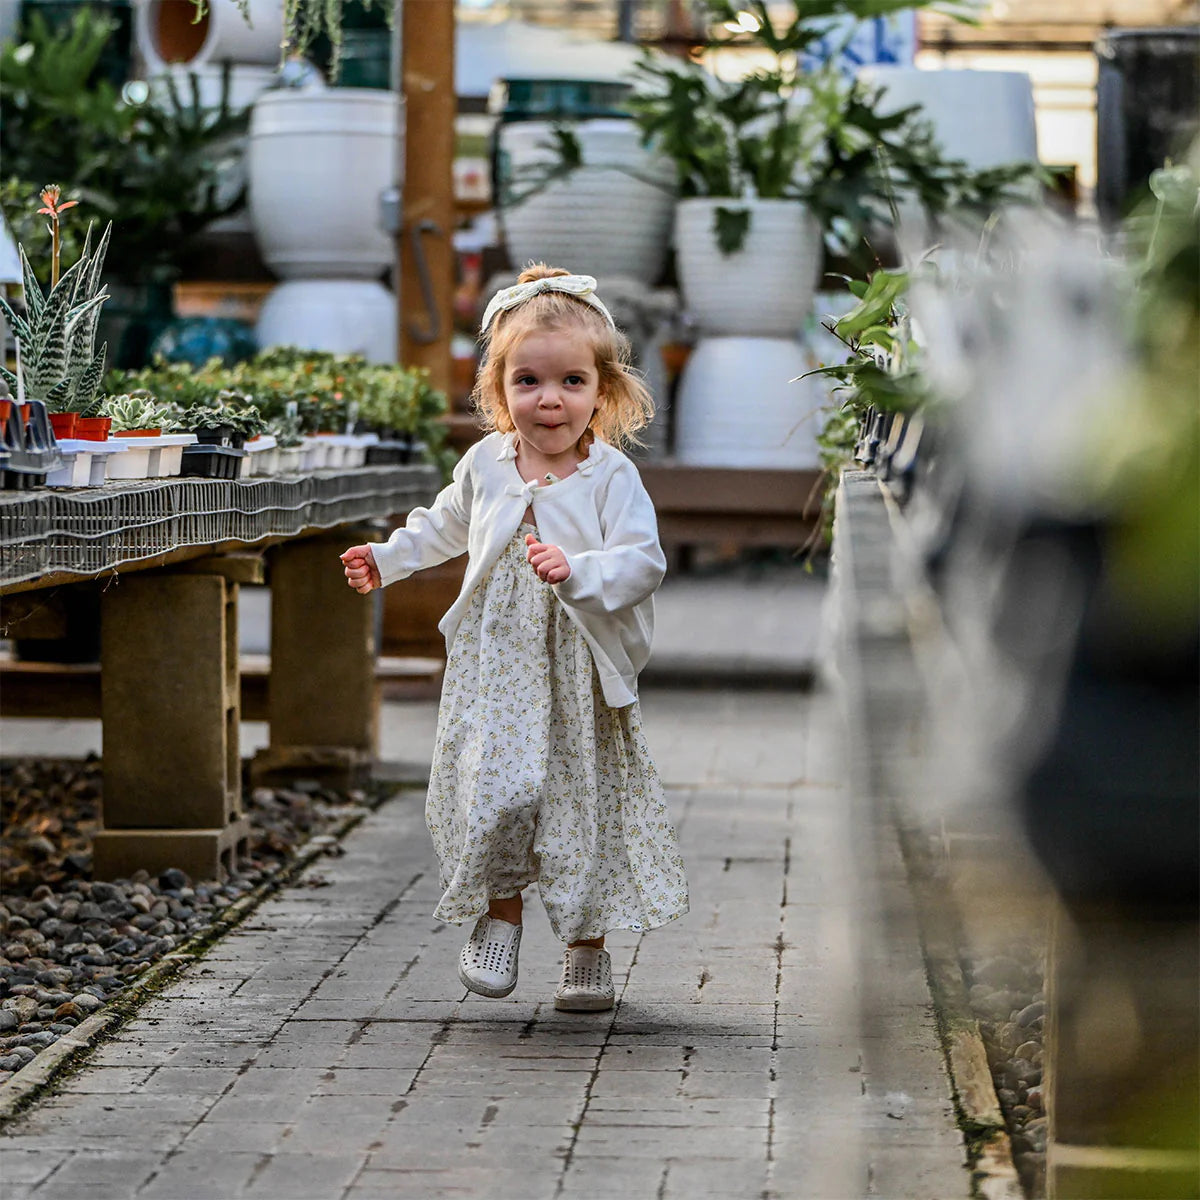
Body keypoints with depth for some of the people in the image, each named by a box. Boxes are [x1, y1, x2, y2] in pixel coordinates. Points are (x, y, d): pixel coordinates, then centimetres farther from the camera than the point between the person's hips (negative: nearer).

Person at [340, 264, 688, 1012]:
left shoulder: (612, 477, -9)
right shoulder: (486, 465, 4)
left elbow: (643, 561, -18)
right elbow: (448, 524, 26)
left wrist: (578, 572, -32)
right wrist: (389, 559, 24)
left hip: (582, 675, -2)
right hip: (496, 668, 2)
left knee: (585, 797, 4)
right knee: (494, 789, -11)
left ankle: (588, 948, 21)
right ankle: (500, 912, 15)